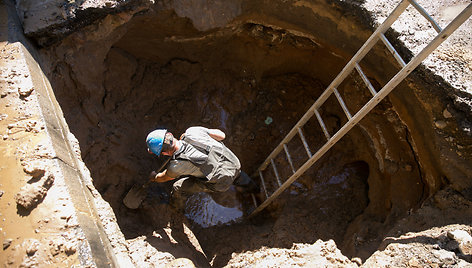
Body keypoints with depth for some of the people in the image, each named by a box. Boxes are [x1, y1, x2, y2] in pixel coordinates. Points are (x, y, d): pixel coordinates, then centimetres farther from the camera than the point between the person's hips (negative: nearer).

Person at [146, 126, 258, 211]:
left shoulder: (176, 165, -21)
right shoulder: (192, 131, -16)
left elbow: (166, 177, 4)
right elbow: (221, 135, -1)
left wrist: (154, 177, 28)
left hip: (223, 183, -4)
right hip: (235, 163, 5)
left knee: (179, 187, 8)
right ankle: (251, 187, 69)